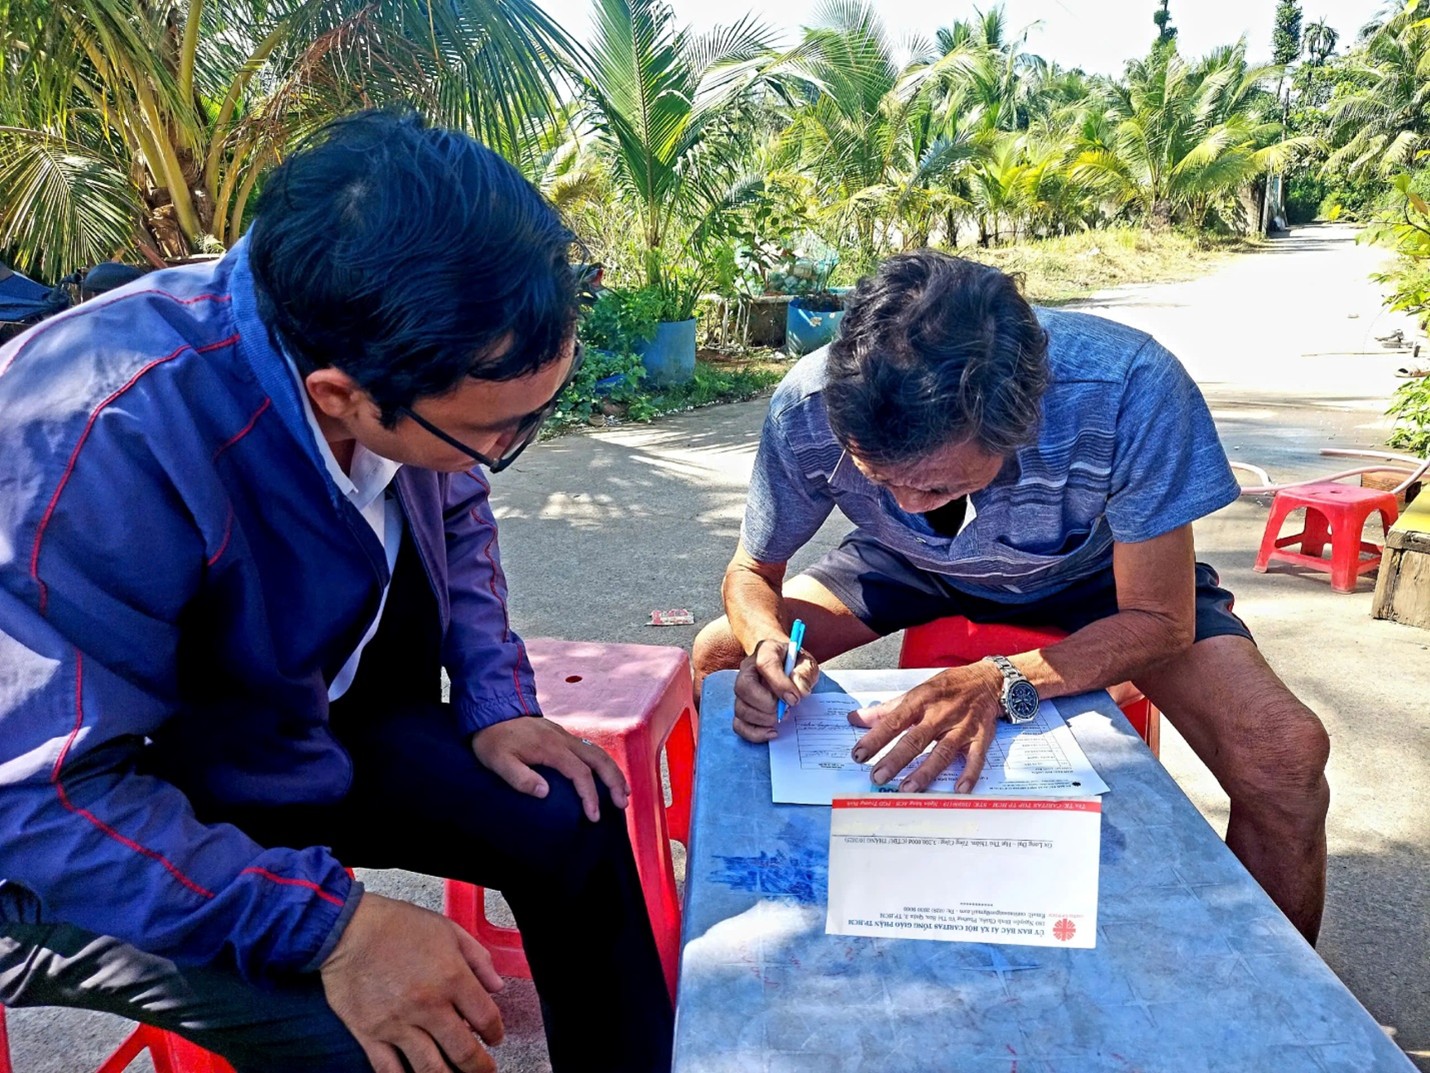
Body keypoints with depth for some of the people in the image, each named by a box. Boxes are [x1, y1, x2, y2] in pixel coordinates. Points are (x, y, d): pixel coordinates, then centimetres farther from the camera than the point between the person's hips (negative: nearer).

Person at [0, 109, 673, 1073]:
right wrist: (333, 923, -36)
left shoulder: (412, 361, -16)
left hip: (319, 725, 6)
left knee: (574, 824, -1)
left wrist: (497, 705, -5)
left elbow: (456, 521, 4)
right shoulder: (106, 447, -37)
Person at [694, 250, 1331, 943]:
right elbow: (752, 572, -13)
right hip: (910, 568, 2)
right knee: (718, 659, -13)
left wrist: (1002, 682, -42)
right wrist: (767, 645, -37)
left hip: (1096, 571, -1)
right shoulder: (809, 407, -32)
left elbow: (1160, 621, -26)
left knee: (1286, 757, -23)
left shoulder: (1129, 390, -38)